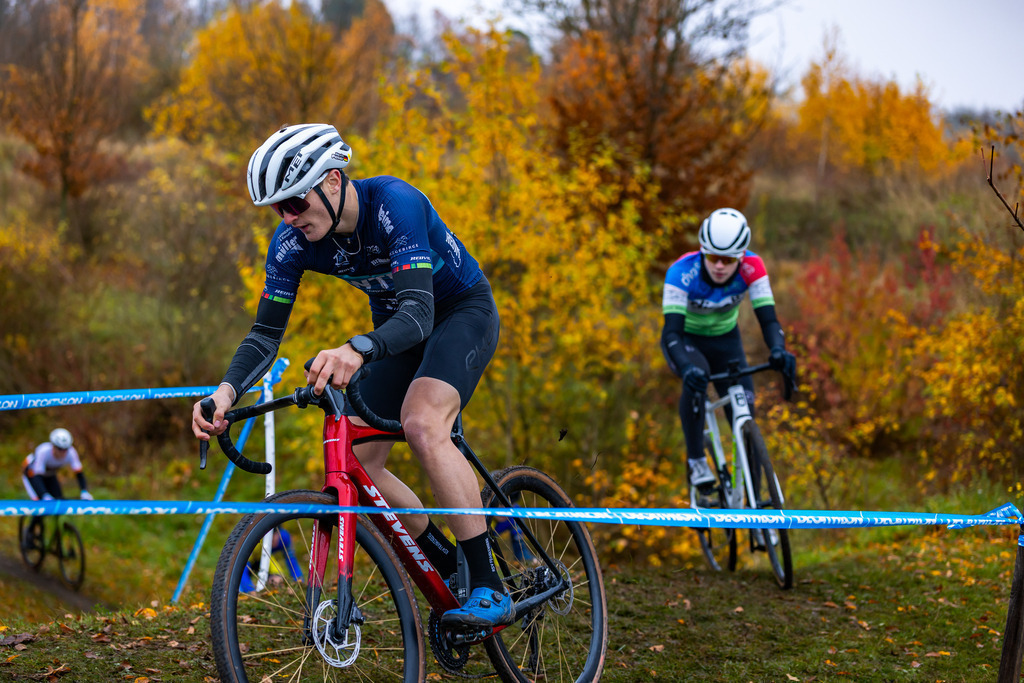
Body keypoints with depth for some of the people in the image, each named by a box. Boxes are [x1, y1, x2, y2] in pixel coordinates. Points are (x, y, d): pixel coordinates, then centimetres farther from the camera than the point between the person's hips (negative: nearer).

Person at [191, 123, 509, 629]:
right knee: (357, 463, -7)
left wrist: (357, 350, -63)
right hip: (395, 327, 7)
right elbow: (267, 331, -13)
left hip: (462, 310, -7)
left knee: (421, 423, -33)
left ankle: (490, 590, -28)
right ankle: (453, 574, 11)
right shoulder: (293, 240, -16)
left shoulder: (394, 203, -34)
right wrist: (227, 390, -33)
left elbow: (418, 310, -43)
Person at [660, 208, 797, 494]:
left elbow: (768, 318, -31)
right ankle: (696, 460, -21)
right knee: (696, 375, -37)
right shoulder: (682, 272, -34)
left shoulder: (751, 268, -28)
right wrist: (686, 366, -59)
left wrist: (778, 350, -52)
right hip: (686, 338, -3)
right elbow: (671, 331, -40)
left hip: (725, 339, 3)